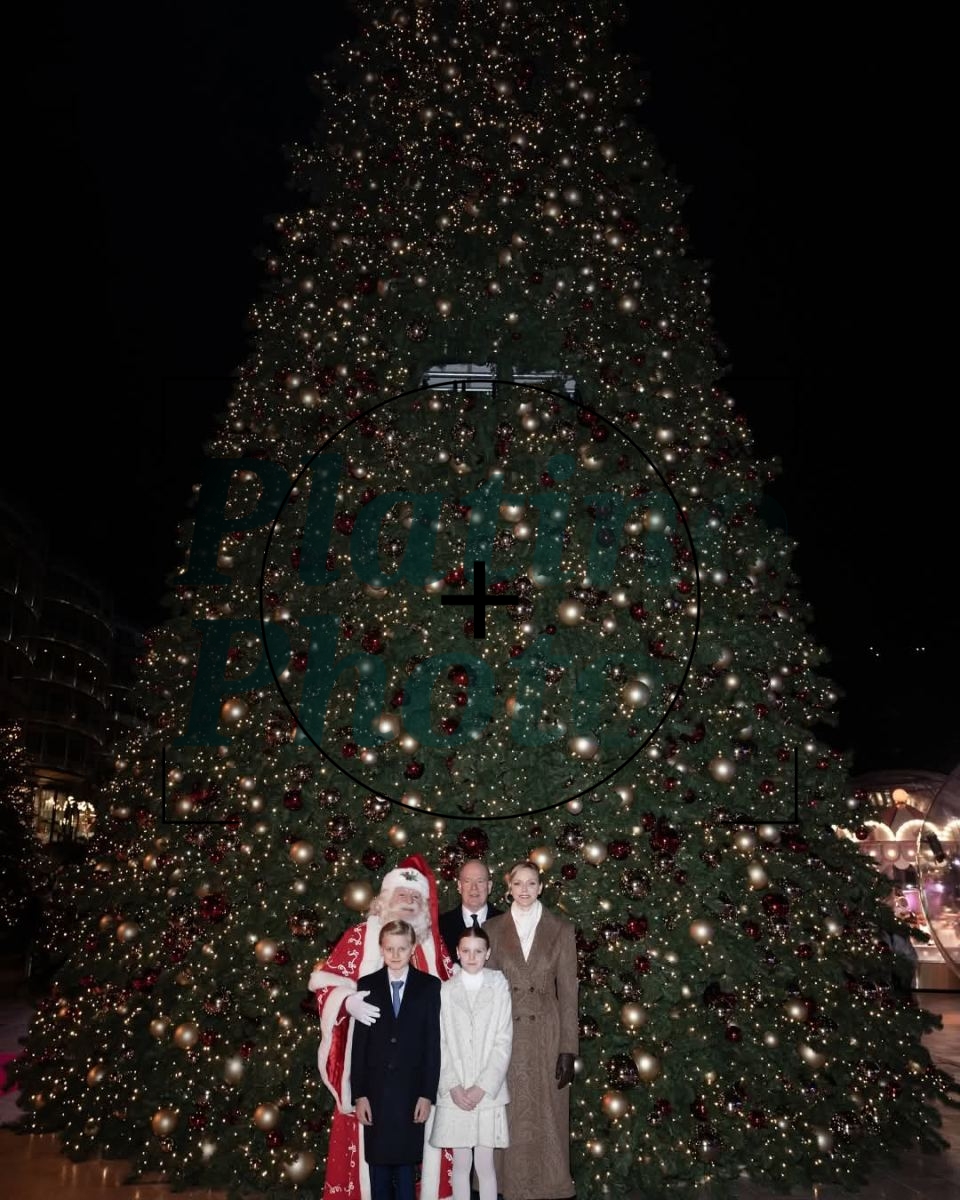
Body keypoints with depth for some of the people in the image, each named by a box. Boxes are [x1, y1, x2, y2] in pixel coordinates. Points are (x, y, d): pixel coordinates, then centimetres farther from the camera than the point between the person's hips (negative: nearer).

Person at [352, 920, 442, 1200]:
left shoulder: (430, 986, 1)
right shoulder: (366, 985, 3)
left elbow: (433, 1043, -1)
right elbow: (359, 1043, 3)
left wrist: (428, 1094, -4)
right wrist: (359, 1094, -1)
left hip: (412, 1091, -1)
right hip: (375, 1091, 1)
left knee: (406, 1165, 4)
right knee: (378, 1165, 9)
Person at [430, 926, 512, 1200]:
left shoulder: (499, 987, -2)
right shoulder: (445, 990, 2)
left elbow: (504, 1042, -4)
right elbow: (440, 1043, 1)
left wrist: (483, 1087, -11)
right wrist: (453, 1087, -9)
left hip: (488, 1092, -1)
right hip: (455, 1094, 1)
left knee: (485, 1163, 4)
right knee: (461, 1162, 9)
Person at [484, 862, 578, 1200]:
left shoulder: (561, 930, -1)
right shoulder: (493, 929, 1)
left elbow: (568, 992, -1)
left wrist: (568, 1048, -5)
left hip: (546, 1035, 0)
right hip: (505, 1033, 1)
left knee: (546, 1116, 6)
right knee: (512, 1117, 7)